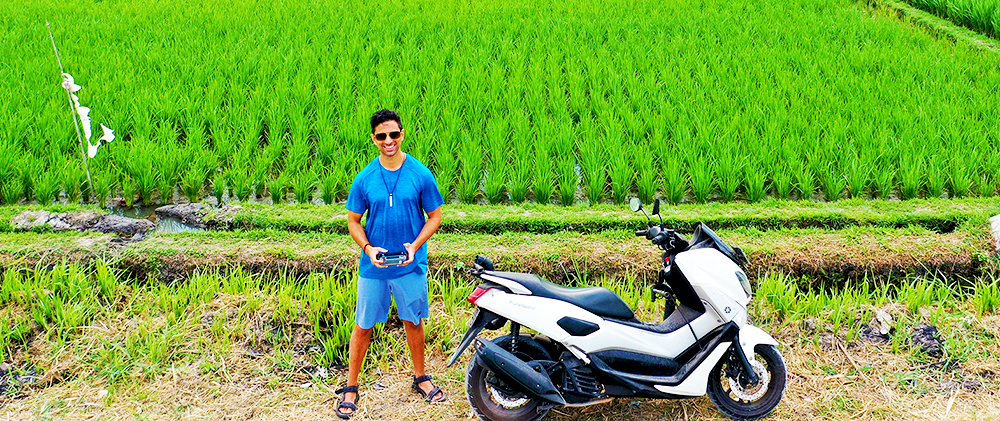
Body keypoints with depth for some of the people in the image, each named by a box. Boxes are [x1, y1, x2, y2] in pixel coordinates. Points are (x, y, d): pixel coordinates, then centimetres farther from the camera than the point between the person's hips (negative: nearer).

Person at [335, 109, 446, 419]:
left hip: (412, 265, 0)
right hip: (373, 266, 0)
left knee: (413, 322, 14)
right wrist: (368, 248, -14)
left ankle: (420, 378, 34)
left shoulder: (421, 174, -6)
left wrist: (415, 245, -14)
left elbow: (434, 216, 1)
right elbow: (353, 221, 4)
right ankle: (350, 387, 22)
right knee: (363, 326, 7)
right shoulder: (364, 179, -4)